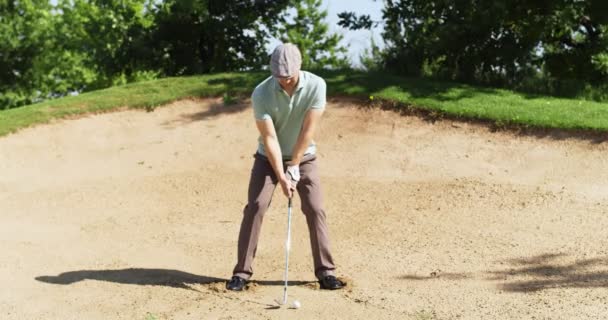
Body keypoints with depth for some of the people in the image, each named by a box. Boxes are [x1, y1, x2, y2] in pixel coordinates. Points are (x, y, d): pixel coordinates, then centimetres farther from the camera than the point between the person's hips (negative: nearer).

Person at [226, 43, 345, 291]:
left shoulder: (316, 85, -21)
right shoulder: (261, 93, -23)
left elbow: (308, 130, -19)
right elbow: (269, 137, -22)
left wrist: (294, 167, -17)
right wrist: (281, 176, -27)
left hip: (304, 157, 1)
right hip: (268, 158, -1)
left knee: (315, 210, -6)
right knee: (255, 208, -10)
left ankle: (325, 271, 4)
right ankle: (242, 272, -4)